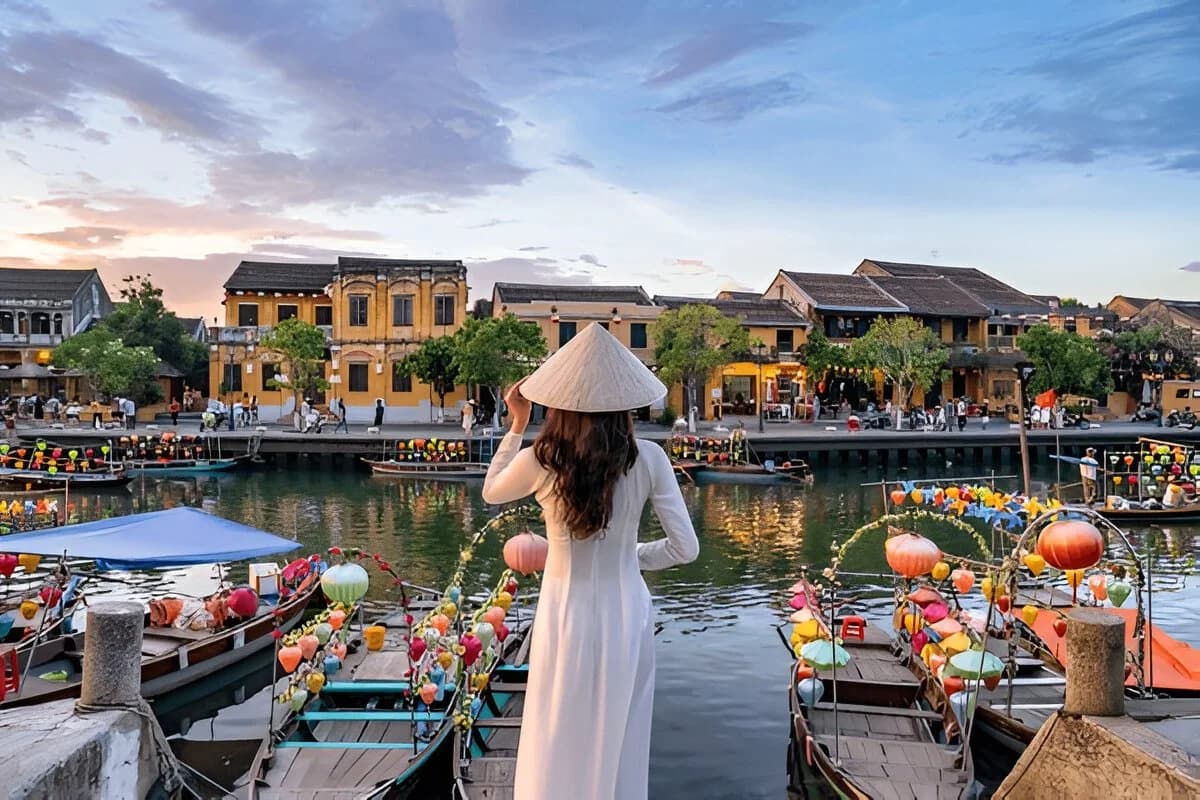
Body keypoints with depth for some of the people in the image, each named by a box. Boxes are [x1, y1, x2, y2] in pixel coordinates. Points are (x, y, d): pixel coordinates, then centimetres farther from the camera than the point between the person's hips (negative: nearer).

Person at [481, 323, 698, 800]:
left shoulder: (539, 462, -16)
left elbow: (491, 493, 7)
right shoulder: (648, 459, -15)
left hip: (567, 617, -1)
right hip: (625, 615, 1)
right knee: (620, 743, 21)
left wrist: (516, 426, 7)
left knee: (558, 746, 20)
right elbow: (685, 548, -9)